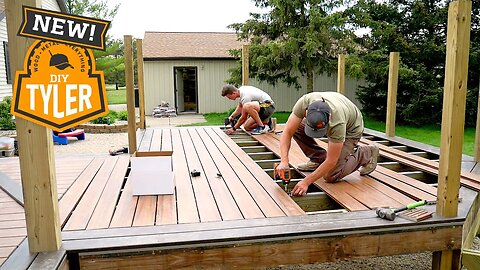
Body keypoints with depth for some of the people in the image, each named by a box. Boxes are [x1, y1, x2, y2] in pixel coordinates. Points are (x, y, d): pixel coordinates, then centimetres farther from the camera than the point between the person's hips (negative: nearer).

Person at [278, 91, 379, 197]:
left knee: (331, 176, -13)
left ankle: (366, 154, 8)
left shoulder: (337, 123, -44)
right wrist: (284, 162, -42)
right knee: (296, 128, -17)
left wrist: (306, 182, -38)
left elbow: (331, 161, -35)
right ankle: (318, 159, 3)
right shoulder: (304, 102, -35)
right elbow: (287, 132, -29)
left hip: (350, 129, -5)